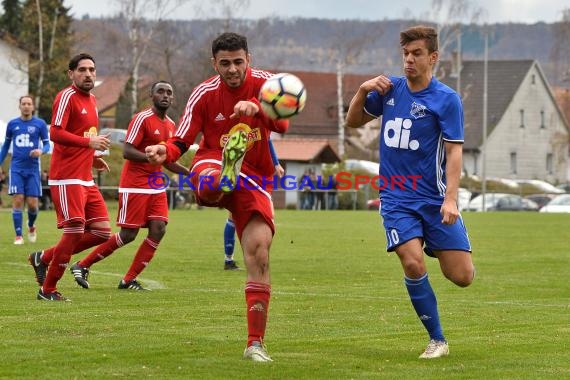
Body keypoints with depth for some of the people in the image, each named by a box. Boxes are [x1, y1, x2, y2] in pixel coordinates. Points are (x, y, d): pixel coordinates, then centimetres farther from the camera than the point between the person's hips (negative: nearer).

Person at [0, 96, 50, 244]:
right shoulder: (12, 124, 6)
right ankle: (18, 235, -4)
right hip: (16, 169, 1)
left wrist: (41, 151, -20)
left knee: (32, 203, -4)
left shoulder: (40, 124, 1)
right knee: (17, 200, -11)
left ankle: (31, 226, 27)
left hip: (32, 169, -1)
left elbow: (47, 144, 3)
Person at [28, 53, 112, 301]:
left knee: (102, 232, 3)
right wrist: (89, 142, -28)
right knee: (75, 232, -12)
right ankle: (48, 290, 2)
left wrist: (93, 157, 14)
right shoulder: (67, 97, -10)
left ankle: (43, 258, 16)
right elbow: (55, 133, -21)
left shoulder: (92, 100, 18)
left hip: (86, 180, 9)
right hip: (67, 178, -9)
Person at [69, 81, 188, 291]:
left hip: (156, 186, 8)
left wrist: (190, 173, 15)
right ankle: (82, 265, 10)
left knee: (158, 230, -7)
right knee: (128, 235, -6)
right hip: (135, 185, -8)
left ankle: (129, 279, 2)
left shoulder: (170, 125, 13)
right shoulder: (142, 119, -13)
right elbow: (127, 151, -20)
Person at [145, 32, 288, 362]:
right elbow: (182, 142, -4)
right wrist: (165, 152, -28)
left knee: (259, 252, -11)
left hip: (254, 178, 0)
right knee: (209, 186, -40)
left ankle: (256, 343, -6)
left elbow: (283, 124, -24)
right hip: (213, 164, 1)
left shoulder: (264, 83, -7)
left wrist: (257, 108, -44)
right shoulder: (204, 94, -6)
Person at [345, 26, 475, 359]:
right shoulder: (389, 89, 6)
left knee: (462, 276, -5)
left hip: (435, 200, -2)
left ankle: (437, 249, 32)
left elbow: (454, 151, -10)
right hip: (397, 199, 2)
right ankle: (437, 340, -3)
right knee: (413, 264, -20)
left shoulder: (447, 99, -6)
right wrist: (363, 91, -1)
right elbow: (354, 122, 18)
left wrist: (451, 199, -21)